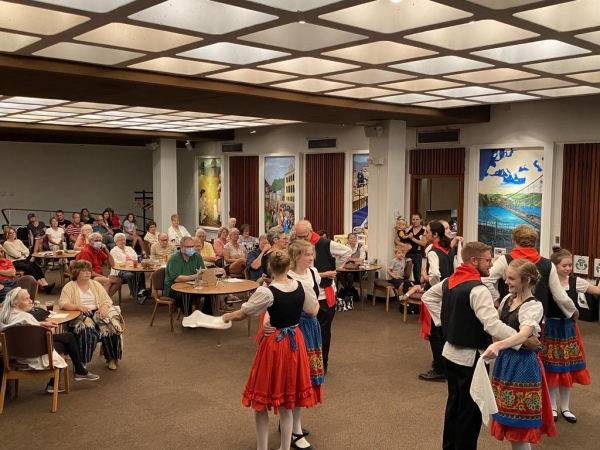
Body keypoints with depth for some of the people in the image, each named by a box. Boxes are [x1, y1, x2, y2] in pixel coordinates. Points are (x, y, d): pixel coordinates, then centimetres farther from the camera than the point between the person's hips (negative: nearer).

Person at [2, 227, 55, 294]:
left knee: (36, 266, -23)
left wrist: (21, 252, -5)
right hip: (15, 262, -6)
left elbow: (27, 251, 14)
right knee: (29, 268, -31)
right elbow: (16, 255, -10)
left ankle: (45, 284, -39)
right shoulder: (6, 244, 0)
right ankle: (41, 285, -35)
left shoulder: (18, 241, 20)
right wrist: (23, 253, 6)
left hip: (24, 259, 6)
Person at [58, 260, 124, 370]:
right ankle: (81, 362, -26)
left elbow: (107, 300, 10)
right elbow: (62, 303, -11)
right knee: (85, 331, -36)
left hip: (98, 313, 4)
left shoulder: (96, 285, 15)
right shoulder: (70, 286, 3)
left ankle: (112, 358, -8)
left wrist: (103, 308, -13)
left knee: (111, 327, -24)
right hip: (80, 316, -3)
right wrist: (79, 307, -26)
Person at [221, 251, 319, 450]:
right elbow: (313, 312, 13)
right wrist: (312, 293, 33)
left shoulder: (266, 292, -18)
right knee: (286, 402, 17)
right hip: (295, 342, 5)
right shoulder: (302, 287, -5)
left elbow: (240, 315, -9)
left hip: (273, 345, -5)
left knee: (261, 400, 11)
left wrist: (225, 316, 13)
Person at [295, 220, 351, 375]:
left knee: (323, 332, 8)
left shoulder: (325, 244, -10)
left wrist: (335, 268, 2)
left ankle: (322, 365, 20)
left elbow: (347, 251, -1)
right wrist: (323, 274, -14)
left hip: (326, 295, -2)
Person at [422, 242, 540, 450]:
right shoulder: (478, 289, -23)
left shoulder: (449, 281, 4)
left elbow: (427, 296, 20)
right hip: (470, 357, -9)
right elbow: (492, 325, -32)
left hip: (451, 352, 9)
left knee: (454, 403, 21)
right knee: (470, 410, 5)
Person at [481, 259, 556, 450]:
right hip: (505, 360, 8)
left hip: (522, 364, -7)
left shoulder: (534, 306, -18)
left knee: (518, 420, 1)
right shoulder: (507, 299, 4)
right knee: (510, 416, 18)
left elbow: (523, 335, -36)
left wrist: (498, 345, -51)